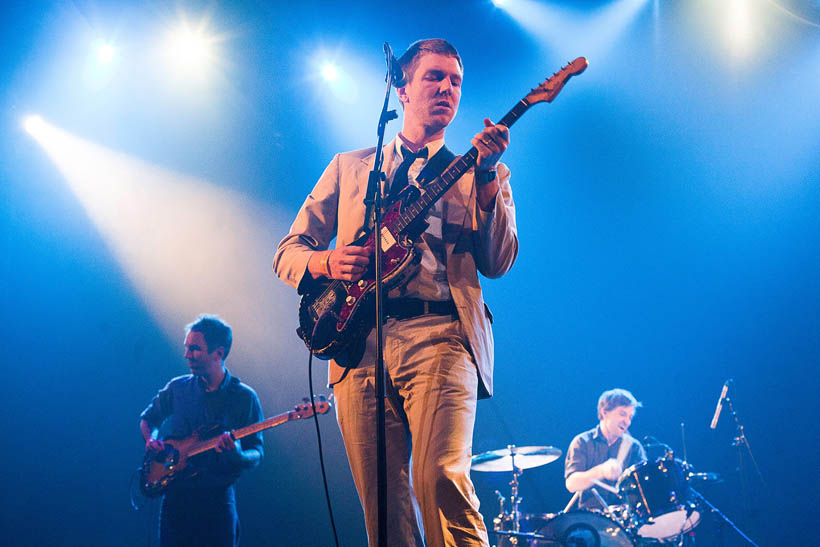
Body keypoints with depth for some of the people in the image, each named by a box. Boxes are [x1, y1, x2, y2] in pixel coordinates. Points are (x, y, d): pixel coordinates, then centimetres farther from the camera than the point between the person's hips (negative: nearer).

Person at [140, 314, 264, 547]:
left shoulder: (244, 397, -1)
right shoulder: (177, 388, 7)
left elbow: (256, 455, -2)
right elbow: (148, 419, 23)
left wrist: (237, 455, -25)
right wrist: (152, 440, 1)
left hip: (217, 496, -2)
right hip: (175, 493, 2)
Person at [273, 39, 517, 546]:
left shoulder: (476, 174, 18)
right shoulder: (349, 167, 22)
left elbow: (497, 262, 3)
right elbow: (288, 252, 19)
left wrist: (487, 176, -9)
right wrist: (327, 263, -4)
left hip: (440, 334, -2)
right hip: (359, 340, 2)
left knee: (441, 478, -23)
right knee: (383, 505, -3)